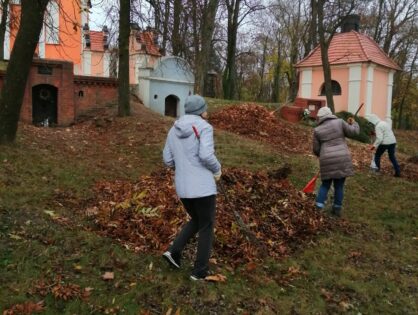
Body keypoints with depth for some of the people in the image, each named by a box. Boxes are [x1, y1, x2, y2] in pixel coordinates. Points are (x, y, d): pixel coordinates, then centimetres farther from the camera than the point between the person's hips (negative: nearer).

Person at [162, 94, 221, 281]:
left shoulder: (174, 130, 9)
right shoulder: (204, 127, -10)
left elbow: (168, 160, 9)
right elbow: (206, 155, -22)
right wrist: (217, 170, -2)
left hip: (182, 186, 6)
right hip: (203, 186, -6)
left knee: (196, 221, 27)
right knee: (206, 227, 12)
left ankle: (174, 251, 12)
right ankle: (200, 271, 16)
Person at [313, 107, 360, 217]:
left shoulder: (317, 130, 4)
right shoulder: (339, 122, 1)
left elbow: (316, 150, 7)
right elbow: (353, 132, 2)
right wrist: (353, 123, 21)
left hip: (328, 161, 0)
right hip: (342, 159, 0)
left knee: (325, 185, 13)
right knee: (339, 185, 12)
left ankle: (318, 209, 6)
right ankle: (337, 209, 17)